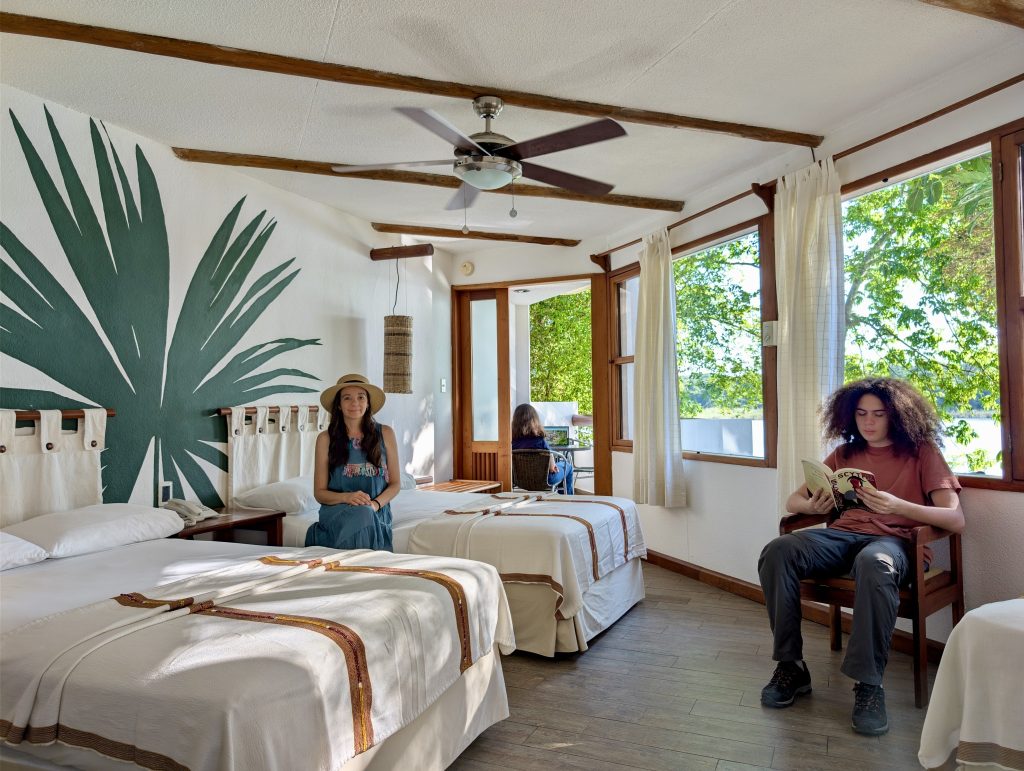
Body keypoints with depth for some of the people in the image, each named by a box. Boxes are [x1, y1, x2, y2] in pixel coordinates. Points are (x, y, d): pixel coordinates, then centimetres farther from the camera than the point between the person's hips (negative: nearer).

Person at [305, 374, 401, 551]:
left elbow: (395, 483, 9)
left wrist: (376, 503, -11)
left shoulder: (385, 434, 6)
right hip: (337, 511, -1)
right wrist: (347, 497, -15)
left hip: (377, 513, 1)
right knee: (361, 514, -36)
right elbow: (319, 492, 6)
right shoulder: (326, 438, 4)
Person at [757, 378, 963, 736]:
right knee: (777, 552, -27)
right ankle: (791, 666, -15)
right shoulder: (844, 453, 18)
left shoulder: (921, 453, 8)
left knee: (874, 563, -41)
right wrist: (812, 506, -11)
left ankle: (869, 685, -27)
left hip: (892, 540, -3)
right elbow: (793, 500, 15)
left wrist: (898, 506, -22)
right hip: (842, 534, 4)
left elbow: (956, 519, -4)